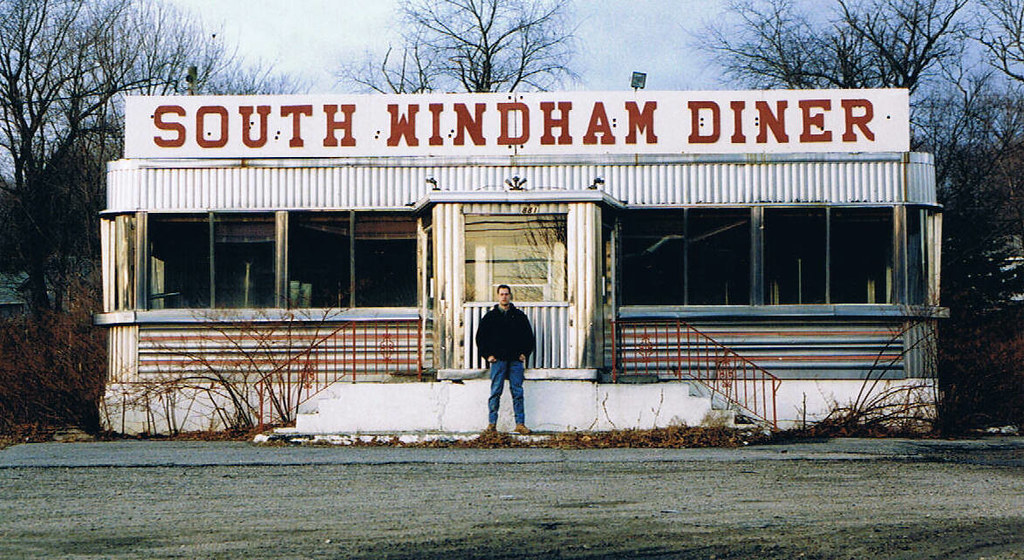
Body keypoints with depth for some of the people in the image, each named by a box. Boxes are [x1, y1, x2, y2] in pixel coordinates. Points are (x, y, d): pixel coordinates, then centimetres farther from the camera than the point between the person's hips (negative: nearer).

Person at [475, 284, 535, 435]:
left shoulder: (519, 316, 12)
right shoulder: (490, 316, 10)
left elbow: (529, 336, 17)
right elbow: (480, 337, 12)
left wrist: (524, 353, 6)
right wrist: (488, 354, 2)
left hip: (516, 360, 1)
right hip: (498, 360, -1)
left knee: (517, 392, -1)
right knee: (495, 392, -4)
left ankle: (520, 424, -1)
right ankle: (492, 423, -1)